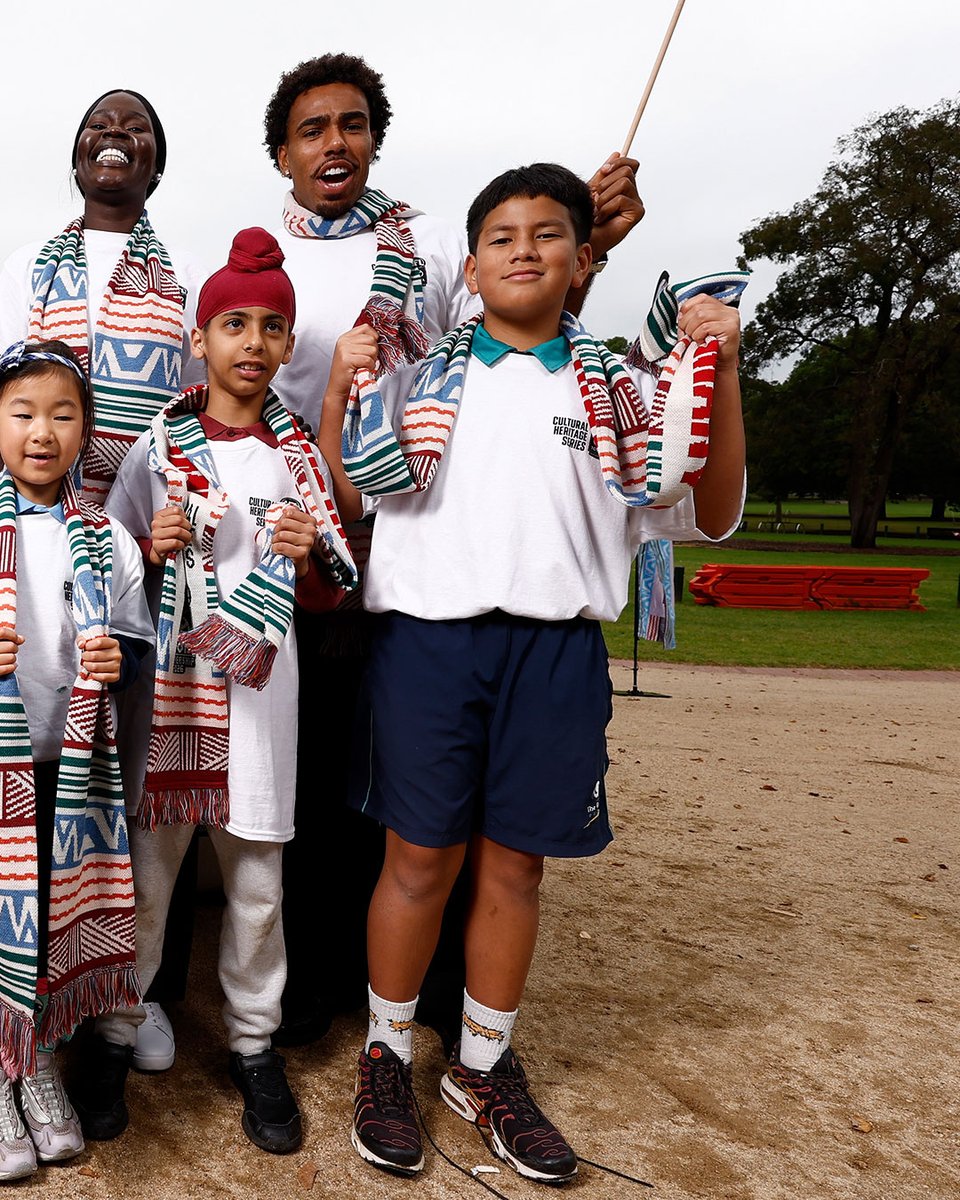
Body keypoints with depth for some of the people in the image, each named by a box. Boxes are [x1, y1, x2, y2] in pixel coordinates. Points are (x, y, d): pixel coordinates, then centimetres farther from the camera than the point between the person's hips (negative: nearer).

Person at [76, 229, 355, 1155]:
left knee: (256, 879, 6)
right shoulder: (156, 447, 4)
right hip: (165, 680, -1)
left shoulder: (299, 454, 8)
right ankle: (116, 1037, 25)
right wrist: (149, 552, -12)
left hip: (258, 685, 1)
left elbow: (330, 592, 8)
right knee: (144, 869, 5)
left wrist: (308, 556, -13)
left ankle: (253, 1044, 23)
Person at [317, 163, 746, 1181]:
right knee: (420, 860, 6)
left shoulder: (616, 392, 12)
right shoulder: (419, 377, 10)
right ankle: (386, 1057, 27)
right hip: (428, 637, -1)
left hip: (555, 648, 1)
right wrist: (340, 387, -6)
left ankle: (482, 1068, 29)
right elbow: (342, 495, 8)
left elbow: (709, 515, 8)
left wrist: (721, 375, -2)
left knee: (513, 866, 9)